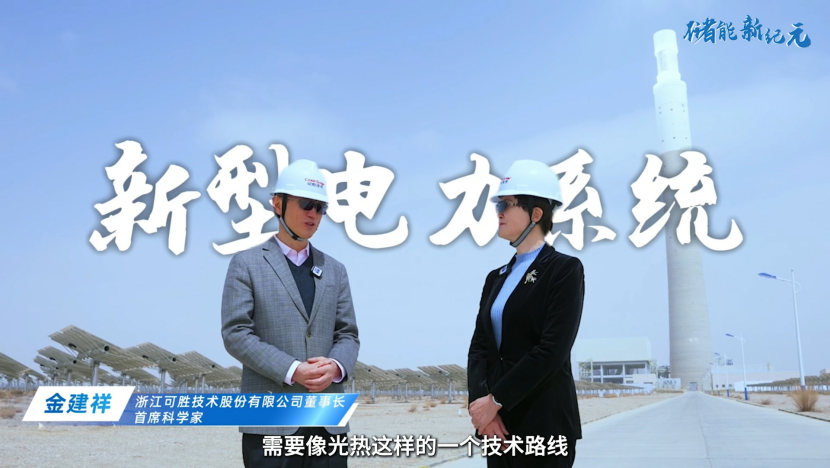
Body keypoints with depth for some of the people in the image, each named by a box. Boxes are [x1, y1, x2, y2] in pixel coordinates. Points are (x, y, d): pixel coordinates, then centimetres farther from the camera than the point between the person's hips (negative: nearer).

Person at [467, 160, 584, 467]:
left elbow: (553, 349, -17)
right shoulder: (496, 277, 13)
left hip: (544, 423, -6)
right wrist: (480, 401, -10)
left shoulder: (565, 269, -7)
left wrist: (495, 399, -16)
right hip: (500, 422, 6)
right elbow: (479, 346, 6)